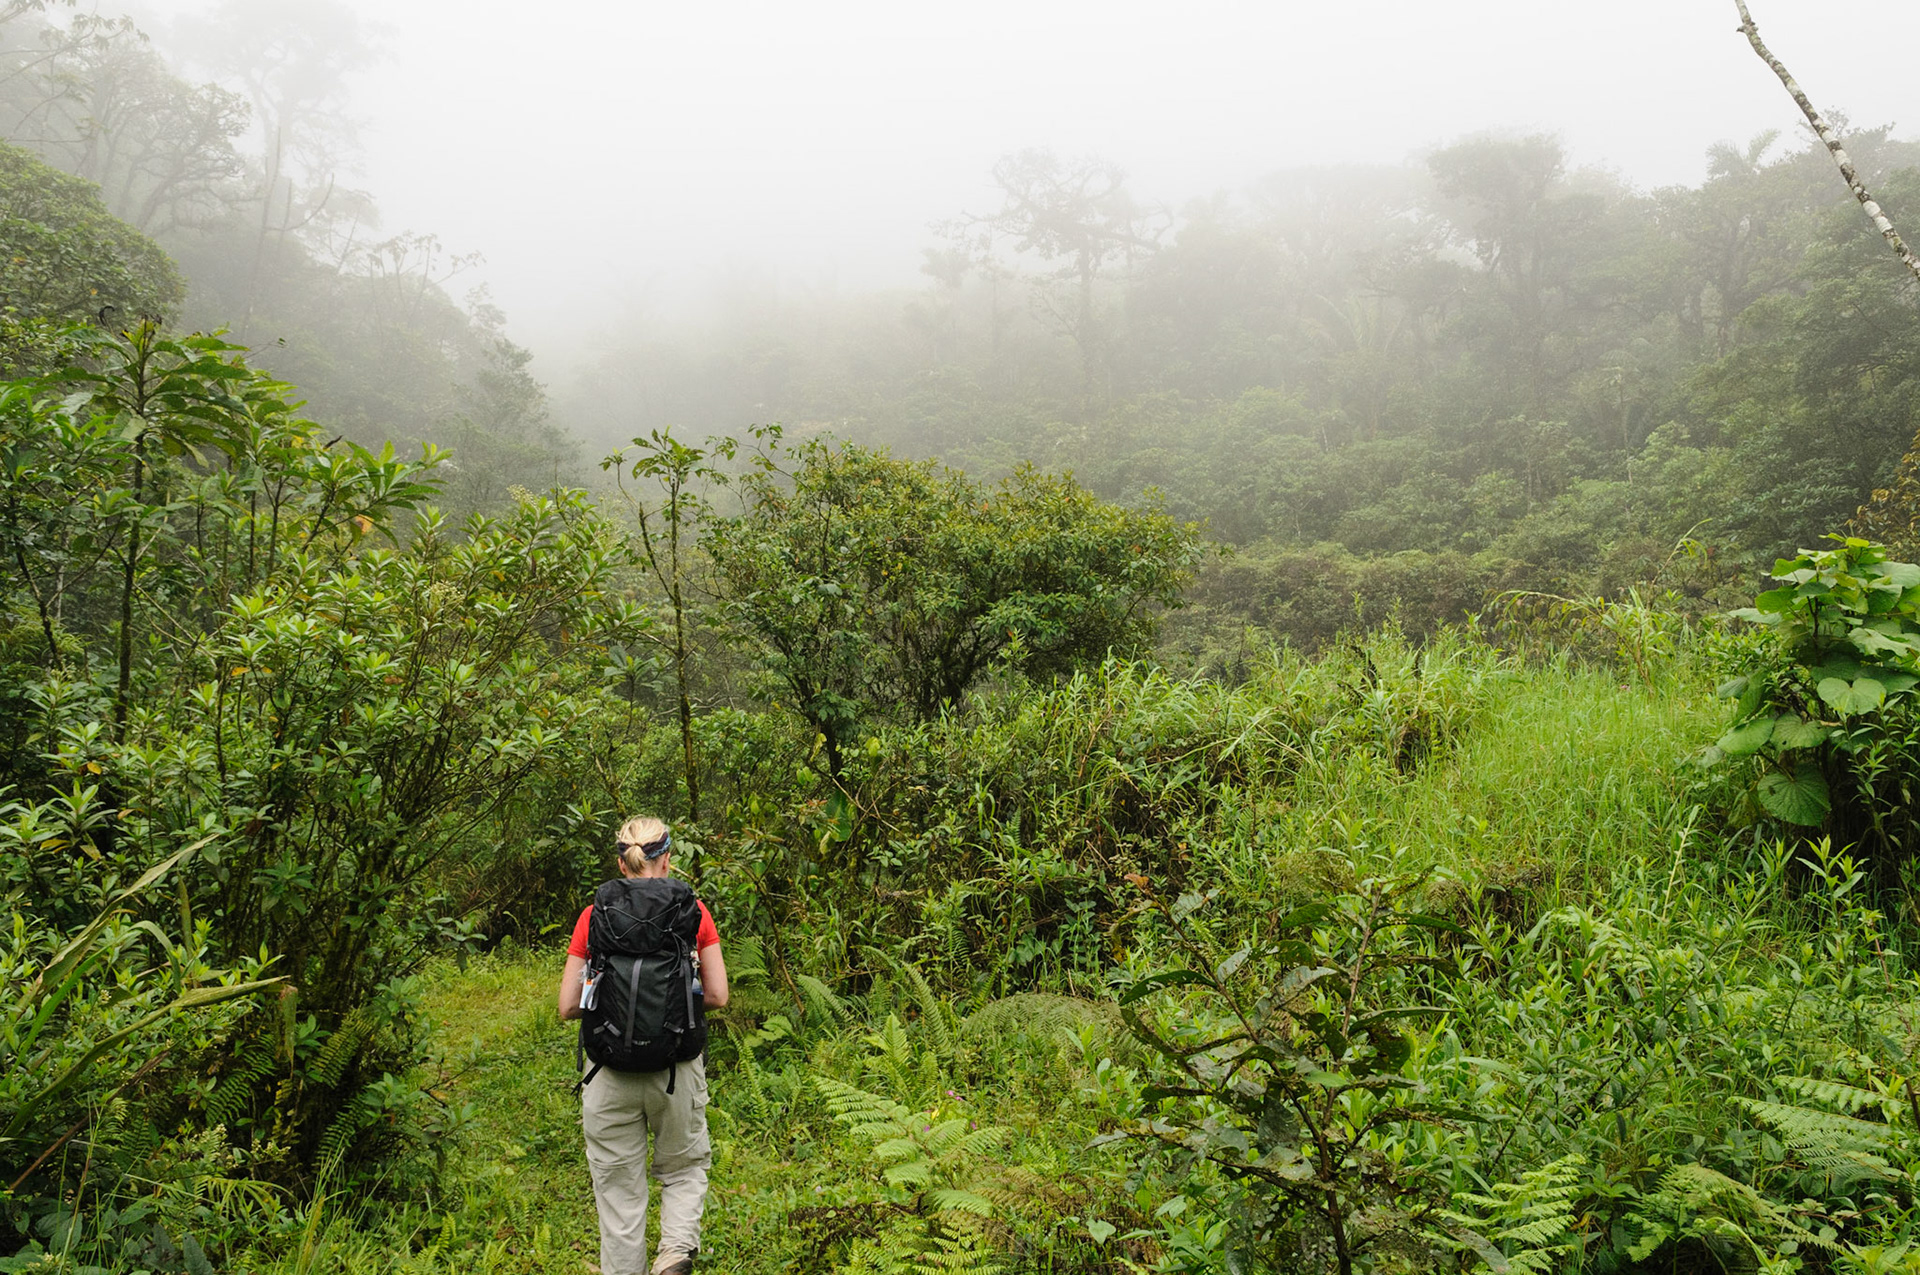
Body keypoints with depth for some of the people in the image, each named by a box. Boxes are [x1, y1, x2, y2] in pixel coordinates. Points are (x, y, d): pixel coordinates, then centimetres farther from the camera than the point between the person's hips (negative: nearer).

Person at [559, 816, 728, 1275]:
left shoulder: (594, 916, -3)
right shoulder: (692, 911, -3)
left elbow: (568, 1006, -1)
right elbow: (717, 996, -1)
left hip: (611, 1069, 0)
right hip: (677, 1065, 0)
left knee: (618, 1184, 13)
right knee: (683, 1166, 22)